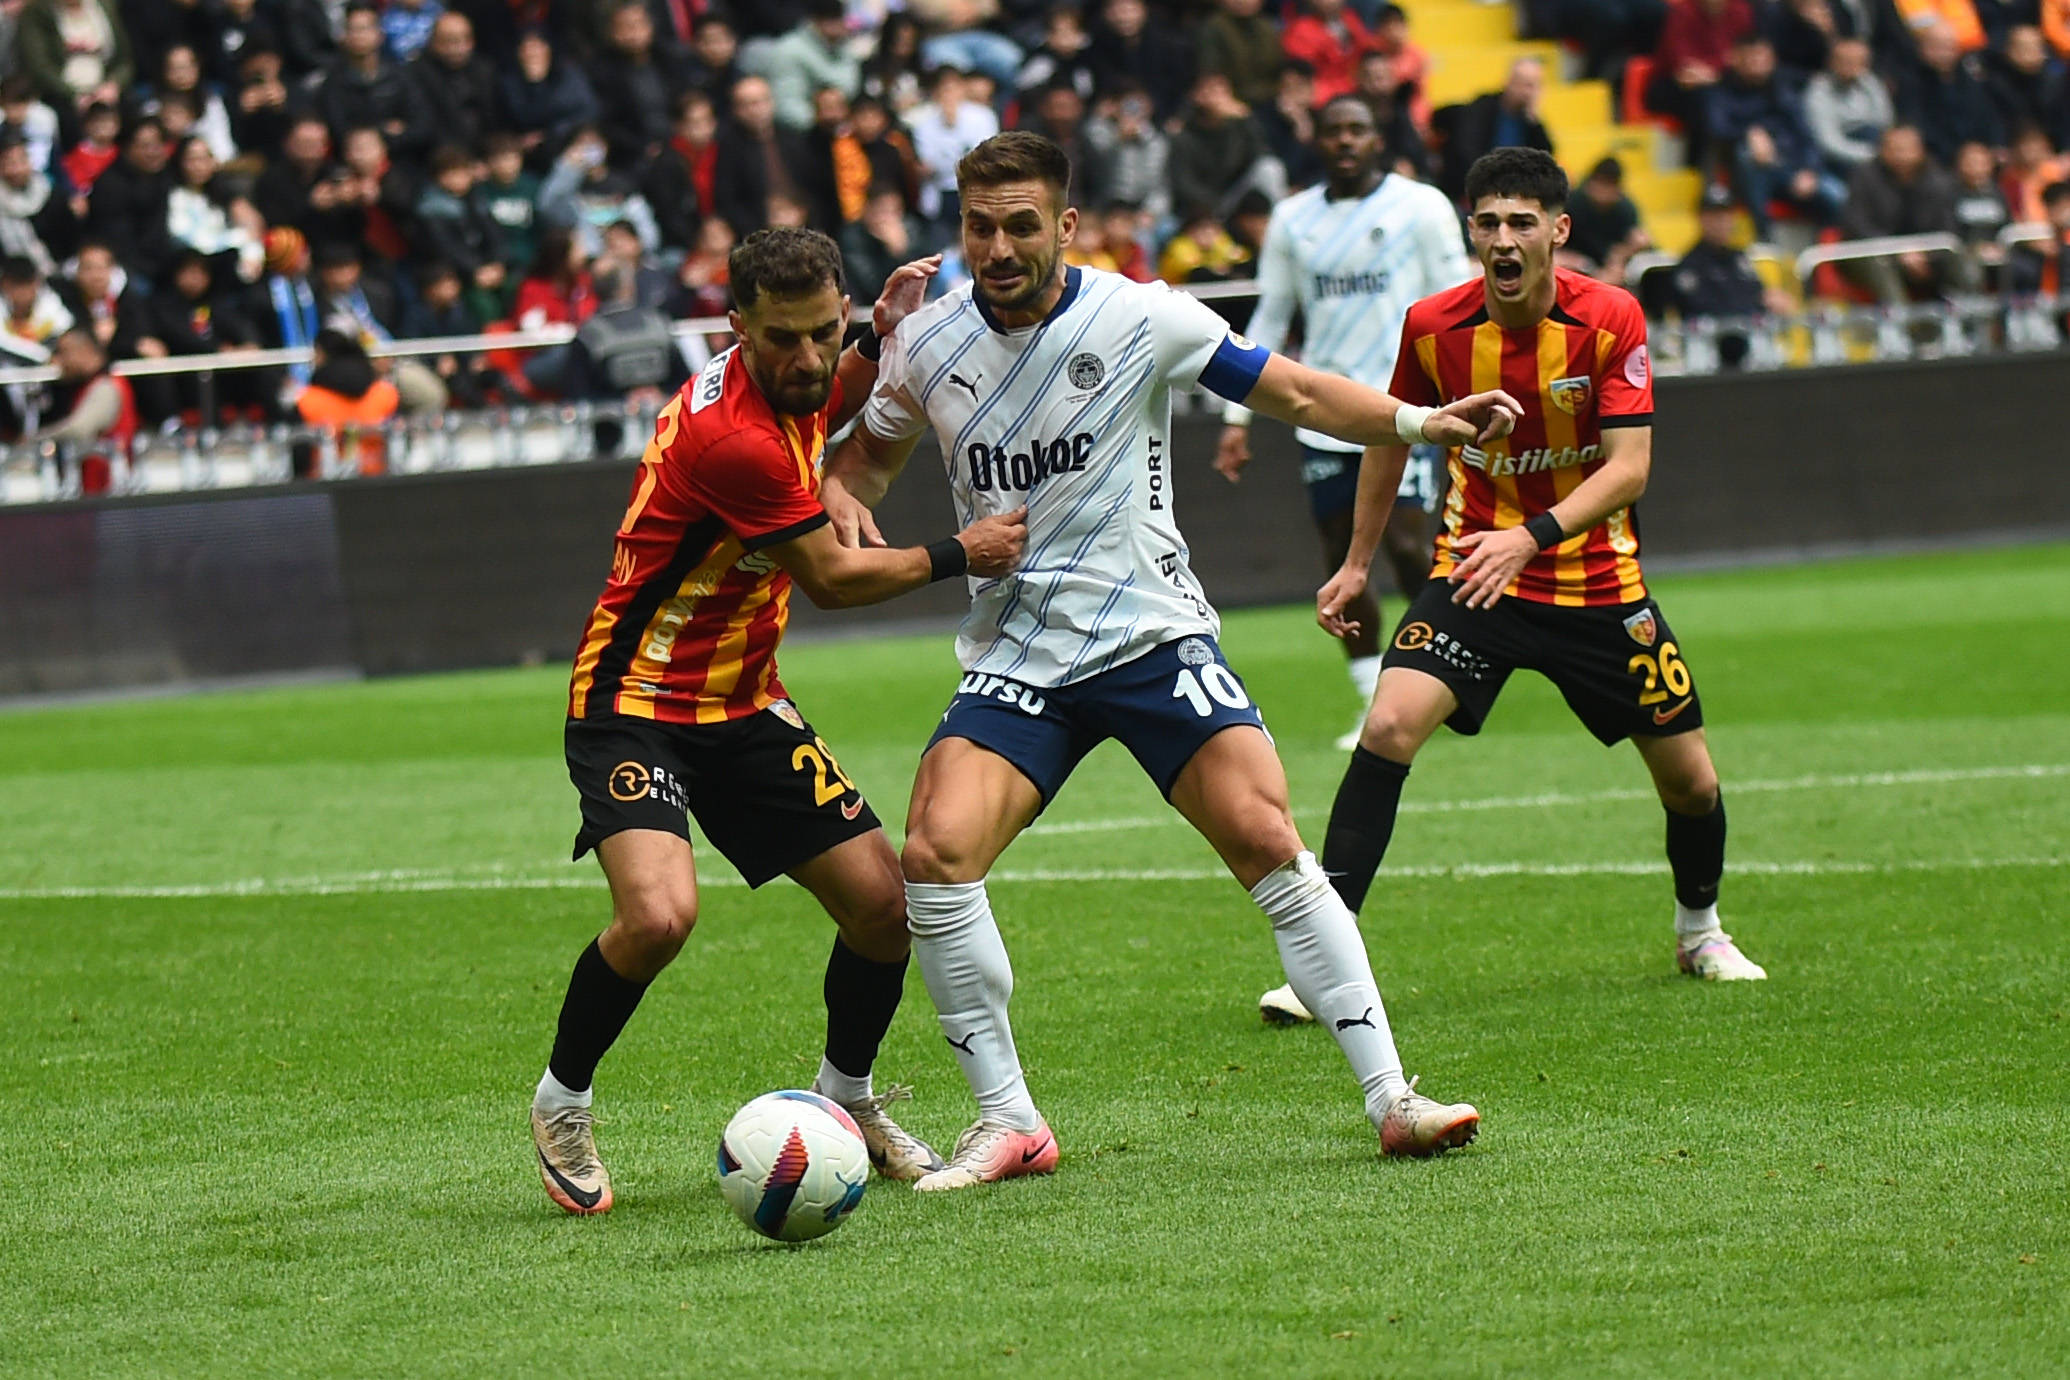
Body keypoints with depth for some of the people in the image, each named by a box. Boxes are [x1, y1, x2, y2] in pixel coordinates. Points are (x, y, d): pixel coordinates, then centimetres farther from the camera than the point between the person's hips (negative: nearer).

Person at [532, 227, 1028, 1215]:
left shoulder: (792, 393, 0)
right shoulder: (728, 436, -28)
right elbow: (832, 579, -15)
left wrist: (886, 336, 11)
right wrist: (957, 556, -2)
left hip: (743, 705, 9)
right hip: (636, 701, -8)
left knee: (882, 901, 0)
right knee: (659, 913, -30)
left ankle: (847, 1098, 26)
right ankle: (560, 1107, -5)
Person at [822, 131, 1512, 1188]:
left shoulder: (1142, 321, -7)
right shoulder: (927, 344, 1)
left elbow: (1295, 393, 1)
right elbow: (868, 452, 20)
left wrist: (1421, 422, -12)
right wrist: (844, 501, -3)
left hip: (1153, 635, -2)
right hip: (1013, 658, 2)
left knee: (1267, 839, -16)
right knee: (936, 853, -19)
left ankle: (1389, 1100, -7)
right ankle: (1009, 1122, -5)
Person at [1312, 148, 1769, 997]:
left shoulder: (1609, 320, -15)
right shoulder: (1433, 327, -10)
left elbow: (1629, 466, -20)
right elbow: (1393, 435, 8)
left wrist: (1534, 536, -34)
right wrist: (1357, 562, 13)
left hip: (1598, 580, 0)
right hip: (1472, 569, 0)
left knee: (1690, 778, 5)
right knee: (1388, 728, -23)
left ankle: (1699, 928, 37)